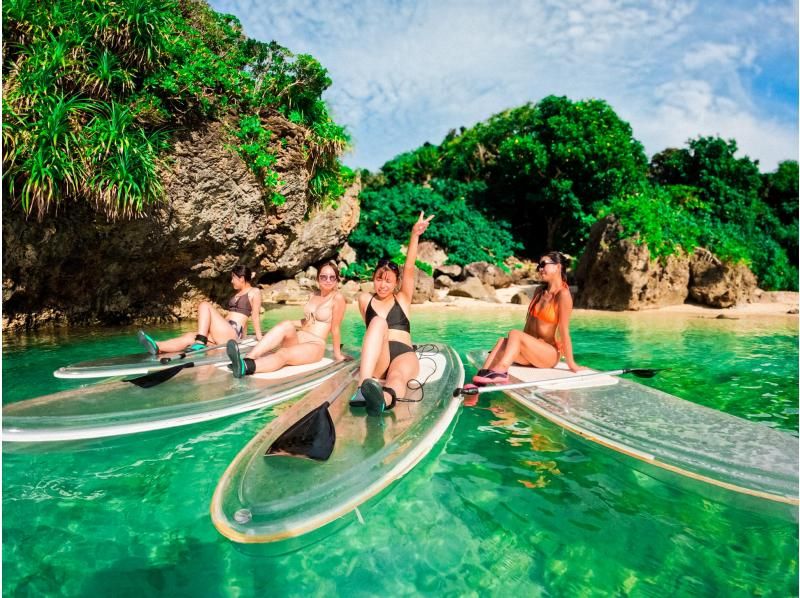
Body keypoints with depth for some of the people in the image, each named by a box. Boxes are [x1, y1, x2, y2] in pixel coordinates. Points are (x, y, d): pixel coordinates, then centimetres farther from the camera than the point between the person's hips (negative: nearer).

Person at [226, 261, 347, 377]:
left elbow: (335, 328, -7)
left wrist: (337, 355, -4)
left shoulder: (337, 298, -7)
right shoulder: (313, 296, 14)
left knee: (283, 354, -35)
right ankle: (245, 360, -46)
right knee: (287, 325, -29)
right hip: (298, 339, 5)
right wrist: (291, 324, 17)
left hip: (315, 346, -5)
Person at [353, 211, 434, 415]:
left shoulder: (402, 299, 14)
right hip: (375, 360, 0)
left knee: (398, 376, -36)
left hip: (404, 354, 1)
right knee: (379, 322, -30)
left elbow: (409, 269, 2)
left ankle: (385, 398, -75)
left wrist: (415, 235, -10)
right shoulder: (365, 300, 17)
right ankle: (364, 385, -54)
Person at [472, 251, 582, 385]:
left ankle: (500, 371, -52)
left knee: (515, 334, -29)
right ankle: (478, 382, -42)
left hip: (551, 353, -6)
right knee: (503, 342, -24)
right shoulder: (539, 291, 13)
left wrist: (571, 364, -12)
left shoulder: (563, 294, -10)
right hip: (533, 350, 6)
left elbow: (564, 330, -15)